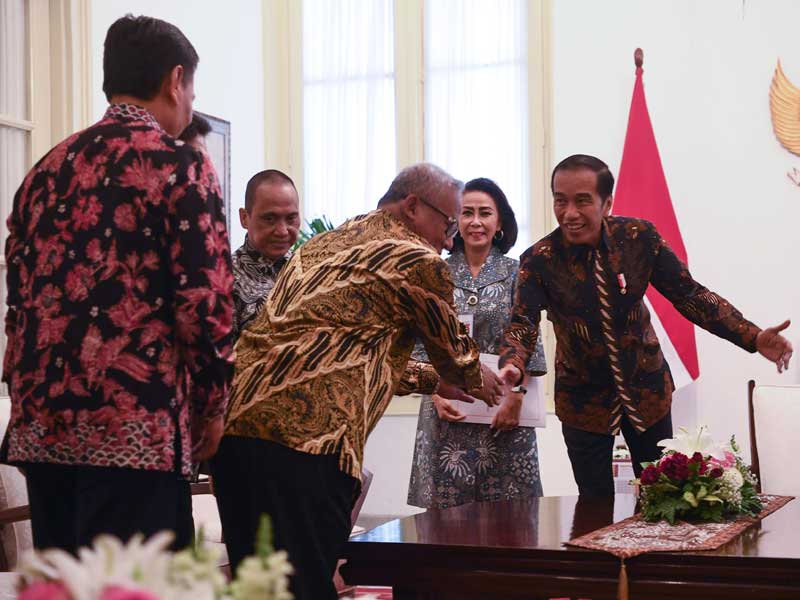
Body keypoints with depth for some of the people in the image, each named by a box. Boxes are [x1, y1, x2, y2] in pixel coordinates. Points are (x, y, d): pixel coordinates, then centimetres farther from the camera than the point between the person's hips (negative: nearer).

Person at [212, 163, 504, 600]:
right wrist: (477, 379, 39)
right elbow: (454, 353, 16)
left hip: (231, 418, 9)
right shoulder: (418, 261, 1)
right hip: (305, 432, -9)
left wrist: (433, 379, 45)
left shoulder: (328, 242, 26)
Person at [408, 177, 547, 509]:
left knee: (506, 502, 1)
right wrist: (436, 395, -7)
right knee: (447, 503, 1)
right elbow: (422, 344, 5)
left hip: (503, 408, -1)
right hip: (448, 408, 1)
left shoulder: (516, 273, 3)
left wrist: (516, 397, -11)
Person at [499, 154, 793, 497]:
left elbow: (689, 294, -9)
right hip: (583, 399, -2)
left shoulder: (640, 237, -13)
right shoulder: (539, 260, -17)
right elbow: (522, 323, -24)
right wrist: (512, 365, -47)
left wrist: (753, 337, -20)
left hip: (646, 388, 2)